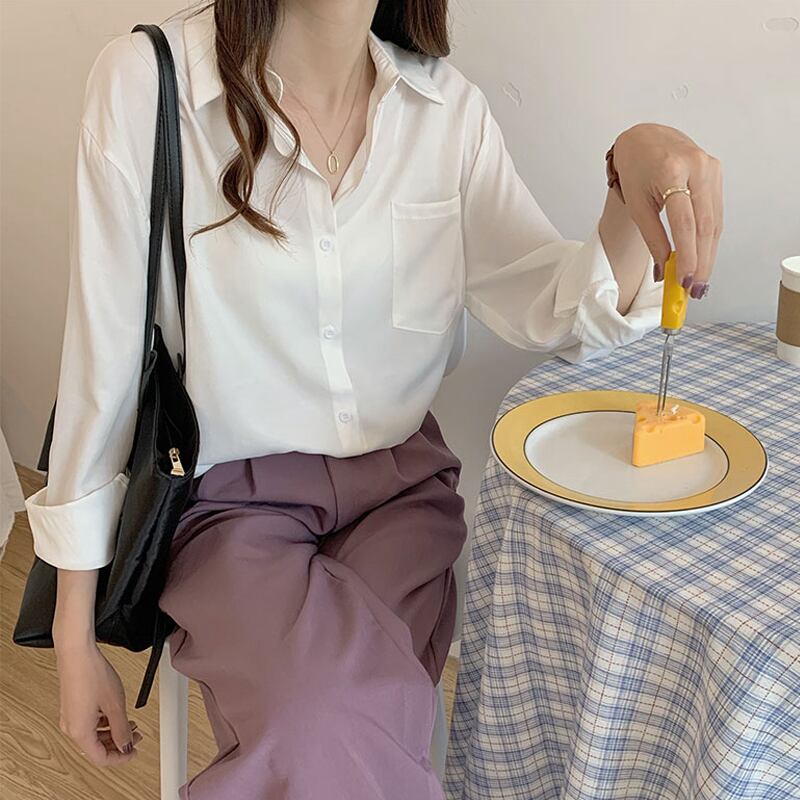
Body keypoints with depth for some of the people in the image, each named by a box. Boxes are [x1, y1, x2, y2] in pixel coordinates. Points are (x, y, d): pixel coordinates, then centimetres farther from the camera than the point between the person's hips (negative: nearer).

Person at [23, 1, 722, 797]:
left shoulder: (447, 106, 0)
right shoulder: (145, 82, -12)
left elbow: (554, 311, -4)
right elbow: (103, 363, -8)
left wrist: (633, 179, -26)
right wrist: (75, 635, -3)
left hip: (402, 489, 3)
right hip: (233, 501, -3)